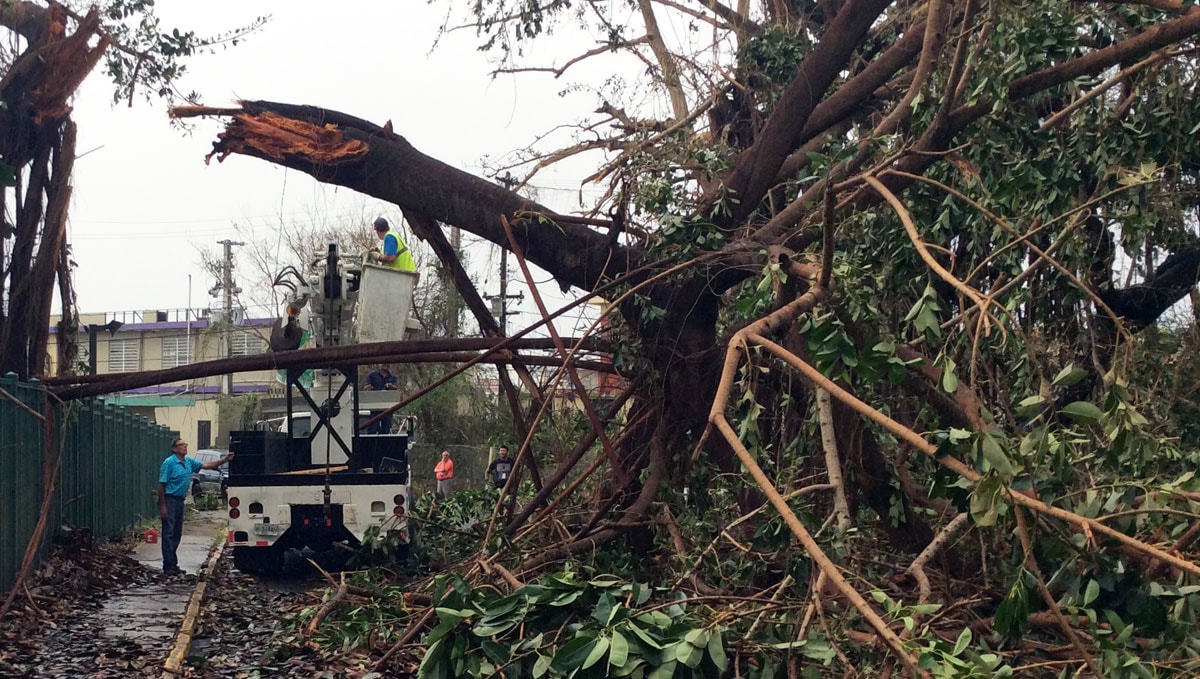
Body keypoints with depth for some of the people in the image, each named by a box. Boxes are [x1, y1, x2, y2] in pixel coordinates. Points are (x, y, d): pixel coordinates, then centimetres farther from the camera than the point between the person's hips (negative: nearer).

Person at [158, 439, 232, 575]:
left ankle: (173, 564, 20)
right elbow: (162, 485, -13)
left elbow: (206, 465, 13)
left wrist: (224, 459, 1)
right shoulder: (169, 463, -11)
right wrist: (162, 506, -17)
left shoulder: (189, 462, 10)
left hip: (180, 501, 8)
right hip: (169, 499, -8)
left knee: (177, 534, 12)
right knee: (168, 533, -7)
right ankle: (168, 566, -7)